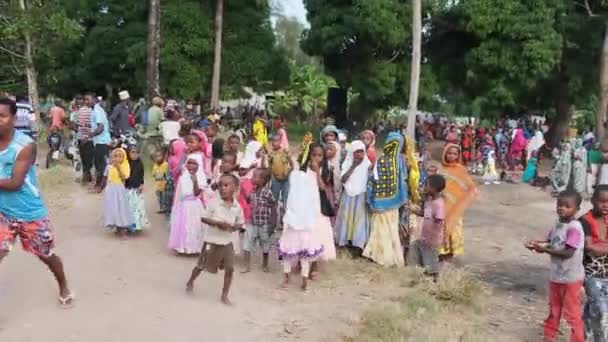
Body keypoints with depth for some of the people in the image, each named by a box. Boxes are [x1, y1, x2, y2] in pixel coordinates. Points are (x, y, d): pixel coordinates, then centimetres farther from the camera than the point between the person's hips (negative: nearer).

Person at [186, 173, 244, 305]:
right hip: (212, 241, -2)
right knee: (201, 266, 13)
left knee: (230, 269, -1)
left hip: (227, 242, 2)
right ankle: (190, 282, 42)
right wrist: (217, 223, -24)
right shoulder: (213, 203, -15)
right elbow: (203, 218, -10)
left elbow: (240, 223, 5)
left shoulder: (237, 207, -6)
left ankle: (224, 295, 14)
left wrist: (233, 227, -17)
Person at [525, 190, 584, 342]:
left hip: (571, 278, -8)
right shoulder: (558, 223, 3)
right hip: (555, 275, 8)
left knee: (572, 313, 4)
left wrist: (545, 249, -32)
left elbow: (568, 253, -29)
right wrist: (537, 244, -13)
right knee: (553, 309, 23)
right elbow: (550, 242, 8)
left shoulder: (574, 228, -24)